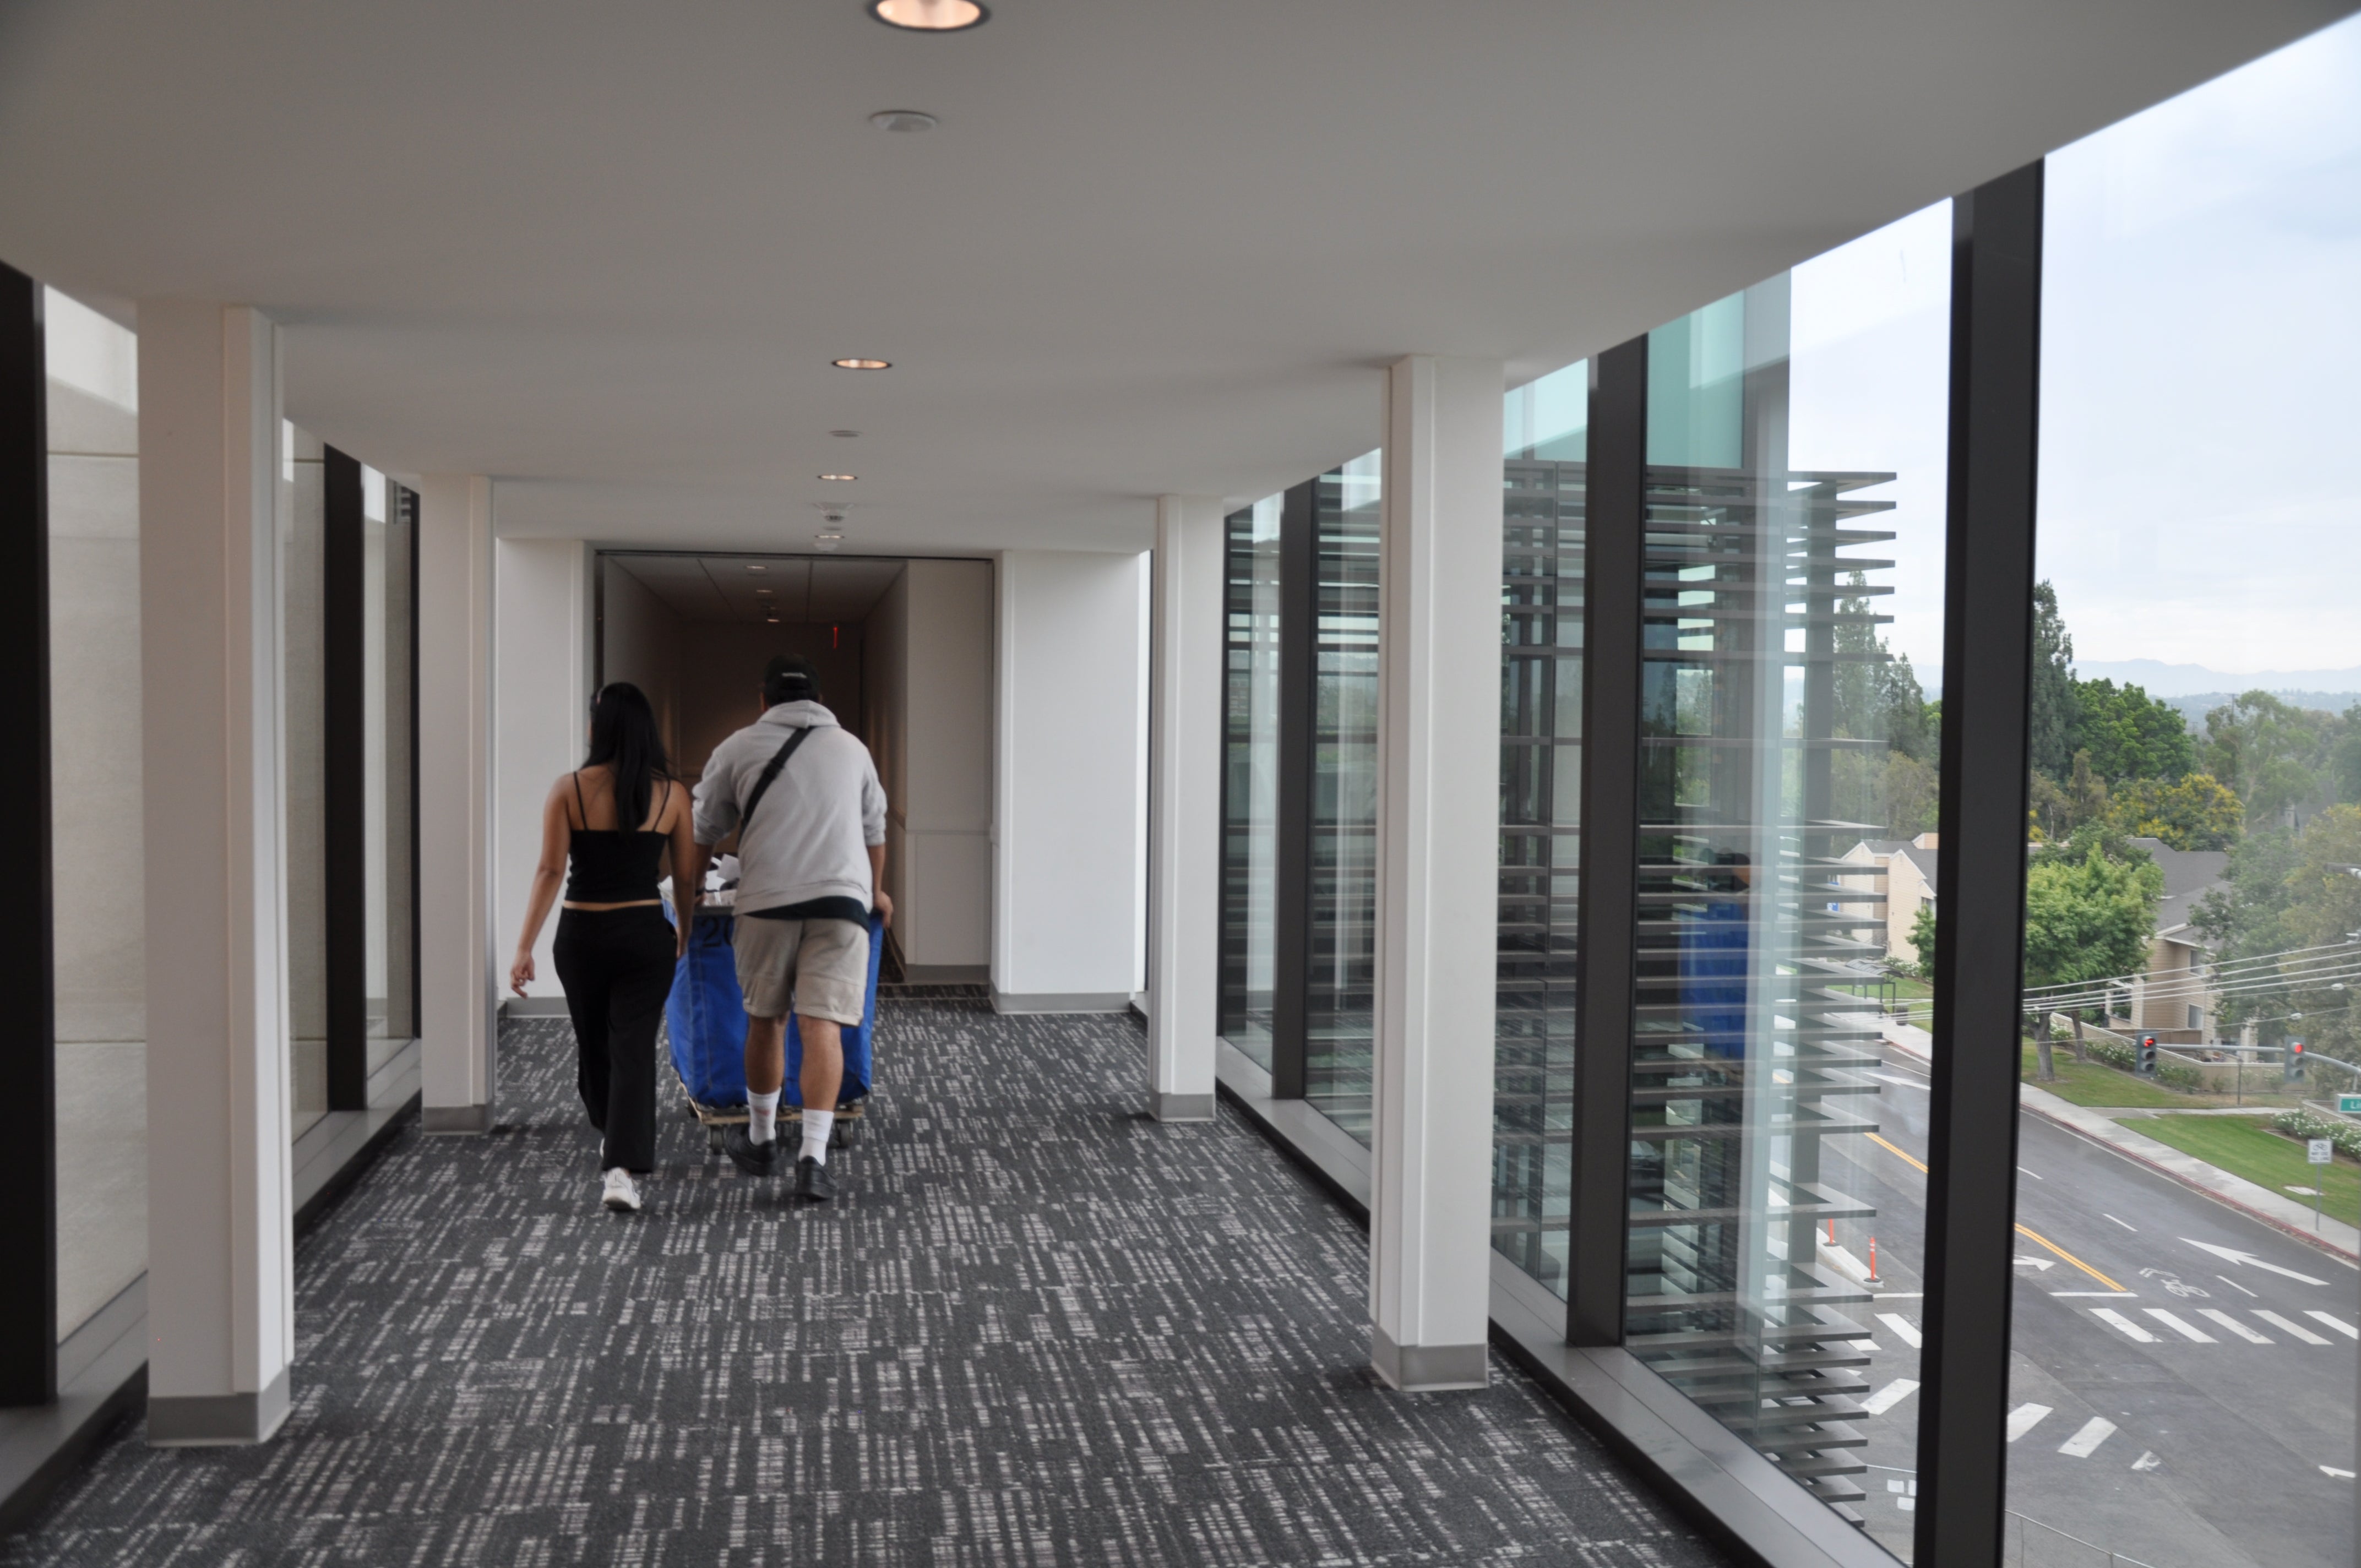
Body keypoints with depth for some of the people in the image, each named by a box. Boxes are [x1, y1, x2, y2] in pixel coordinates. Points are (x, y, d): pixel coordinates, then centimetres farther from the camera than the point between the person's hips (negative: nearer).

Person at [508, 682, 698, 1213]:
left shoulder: (568, 789, -6)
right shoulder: (671, 793, -2)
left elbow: (549, 872, -10)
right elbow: (686, 875, 4)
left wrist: (524, 948, -8)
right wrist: (684, 930, 21)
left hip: (582, 935, 1)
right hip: (645, 935, 0)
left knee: (593, 1043, 21)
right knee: (634, 1048, 0)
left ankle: (611, 1136, 43)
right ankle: (622, 1169, -14)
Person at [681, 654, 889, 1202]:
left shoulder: (738, 748, 10)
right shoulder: (852, 748, 19)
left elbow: (705, 831, 18)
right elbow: (874, 831, 31)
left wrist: (690, 890, 35)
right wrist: (877, 891, 48)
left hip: (767, 900, -1)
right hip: (842, 900, 1)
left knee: (764, 1020, 16)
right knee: (822, 1028, -5)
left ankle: (761, 1141, 31)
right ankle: (813, 1157, -14)